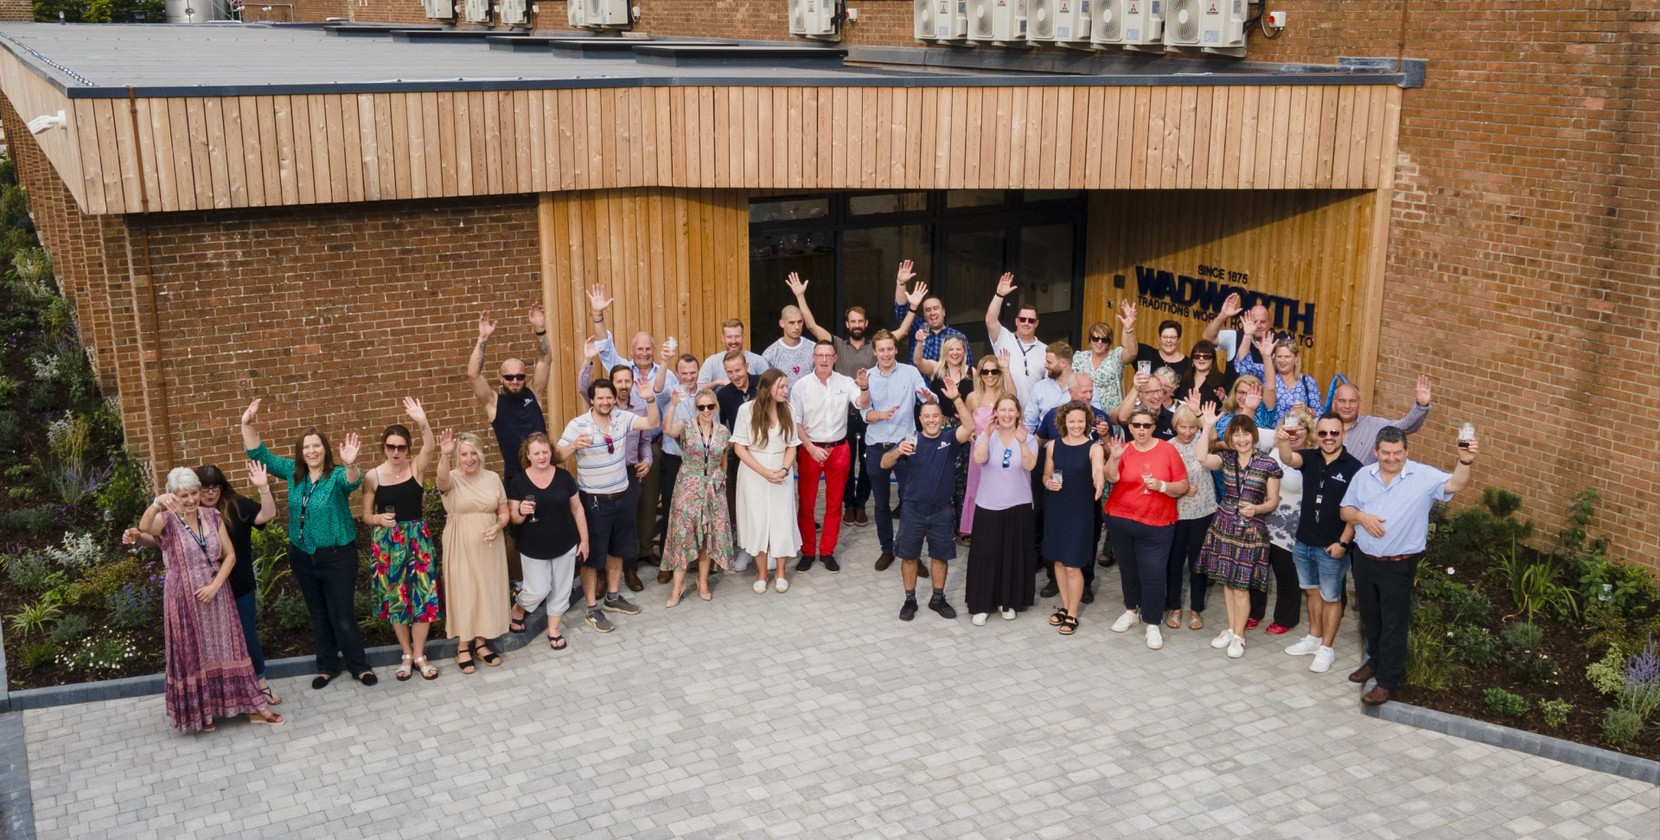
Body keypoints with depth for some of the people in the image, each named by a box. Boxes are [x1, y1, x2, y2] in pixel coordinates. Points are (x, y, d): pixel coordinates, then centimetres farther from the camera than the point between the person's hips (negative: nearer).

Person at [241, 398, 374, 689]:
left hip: (337, 556, -5)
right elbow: (260, 456, 5)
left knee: (343, 615, 0)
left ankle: (359, 665, 14)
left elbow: (353, 481, -36)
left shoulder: (337, 475, -14)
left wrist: (350, 464, -59)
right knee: (318, 614, 16)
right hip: (302, 557, 5)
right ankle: (327, 666, 28)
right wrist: (248, 426, -10)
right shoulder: (293, 472, 2)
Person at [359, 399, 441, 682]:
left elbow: (429, 447, -26)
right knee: (394, 596, 8)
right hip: (387, 542, 0)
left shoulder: (416, 467, -4)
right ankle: (407, 655, 22)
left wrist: (423, 422, -44)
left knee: (422, 594, 1)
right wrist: (378, 519, -20)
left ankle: (419, 655, 15)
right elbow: (366, 515, 3)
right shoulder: (372, 476, -3)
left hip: (417, 538, 0)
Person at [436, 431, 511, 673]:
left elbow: (504, 512, 8)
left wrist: (497, 527, -14)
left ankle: (481, 642, 26)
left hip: (489, 547, 3)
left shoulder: (493, 478, 2)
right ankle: (463, 646, 16)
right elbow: (442, 479, -35)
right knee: (463, 593, 3)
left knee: (487, 592, 10)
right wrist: (444, 456, -54)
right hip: (461, 548, -3)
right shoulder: (452, 479, -9)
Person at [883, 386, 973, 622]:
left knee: (940, 556, 12)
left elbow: (969, 427, -24)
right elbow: (884, 464, -14)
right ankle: (910, 600, 22)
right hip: (913, 510, 0)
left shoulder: (949, 439, -4)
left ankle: (938, 599, 28)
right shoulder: (911, 441, -5)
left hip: (942, 511, 0)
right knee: (909, 556, 7)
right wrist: (898, 452, -36)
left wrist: (956, 398, -35)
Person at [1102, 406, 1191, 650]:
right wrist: (1113, 459, -36)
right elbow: (1112, 478, -19)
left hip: (1156, 525, -3)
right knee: (1128, 568, 18)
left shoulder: (1168, 450, -5)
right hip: (1120, 520, 3)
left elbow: (1183, 487, -4)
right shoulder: (1123, 449, -1)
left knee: (1153, 574, -5)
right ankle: (1132, 610, 37)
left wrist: (1161, 486, -20)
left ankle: (1152, 624, 6)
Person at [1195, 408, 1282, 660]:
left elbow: (1273, 501, -1)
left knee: (1241, 586, -1)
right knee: (1227, 582, 11)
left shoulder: (1268, 465, -6)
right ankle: (1231, 628, 26)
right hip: (1224, 527, 3)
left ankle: (1239, 636, 13)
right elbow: (1202, 459, -19)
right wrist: (1207, 426, -18)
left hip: (1251, 531, -3)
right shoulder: (1226, 458, 2)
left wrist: (1256, 509, -21)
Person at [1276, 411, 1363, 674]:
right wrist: (1283, 441, -45)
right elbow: (1288, 459, -23)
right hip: (1304, 542, 5)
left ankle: (1326, 648, 20)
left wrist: (1343, 542, -15)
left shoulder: (1353, 467, -12)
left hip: (1332, 547, -5)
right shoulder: (1309, 458, -1)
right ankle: (1314, 637, 36)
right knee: (1312, 591, 20)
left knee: (1330, 598, 9)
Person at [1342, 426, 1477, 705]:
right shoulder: (1363, 475, 2)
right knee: (1370, 618, 21)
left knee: (1393, 625, 3)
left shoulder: (1423, 476, -11)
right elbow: (1346, 510, 7)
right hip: (1364, 560, 5)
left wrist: (1465, 462, -43)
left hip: (1399, 566, -4)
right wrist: (1361, 517, -14)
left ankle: (1387, 680, 13)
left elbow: (1455, 484, -25)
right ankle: (1375, 660, 42)